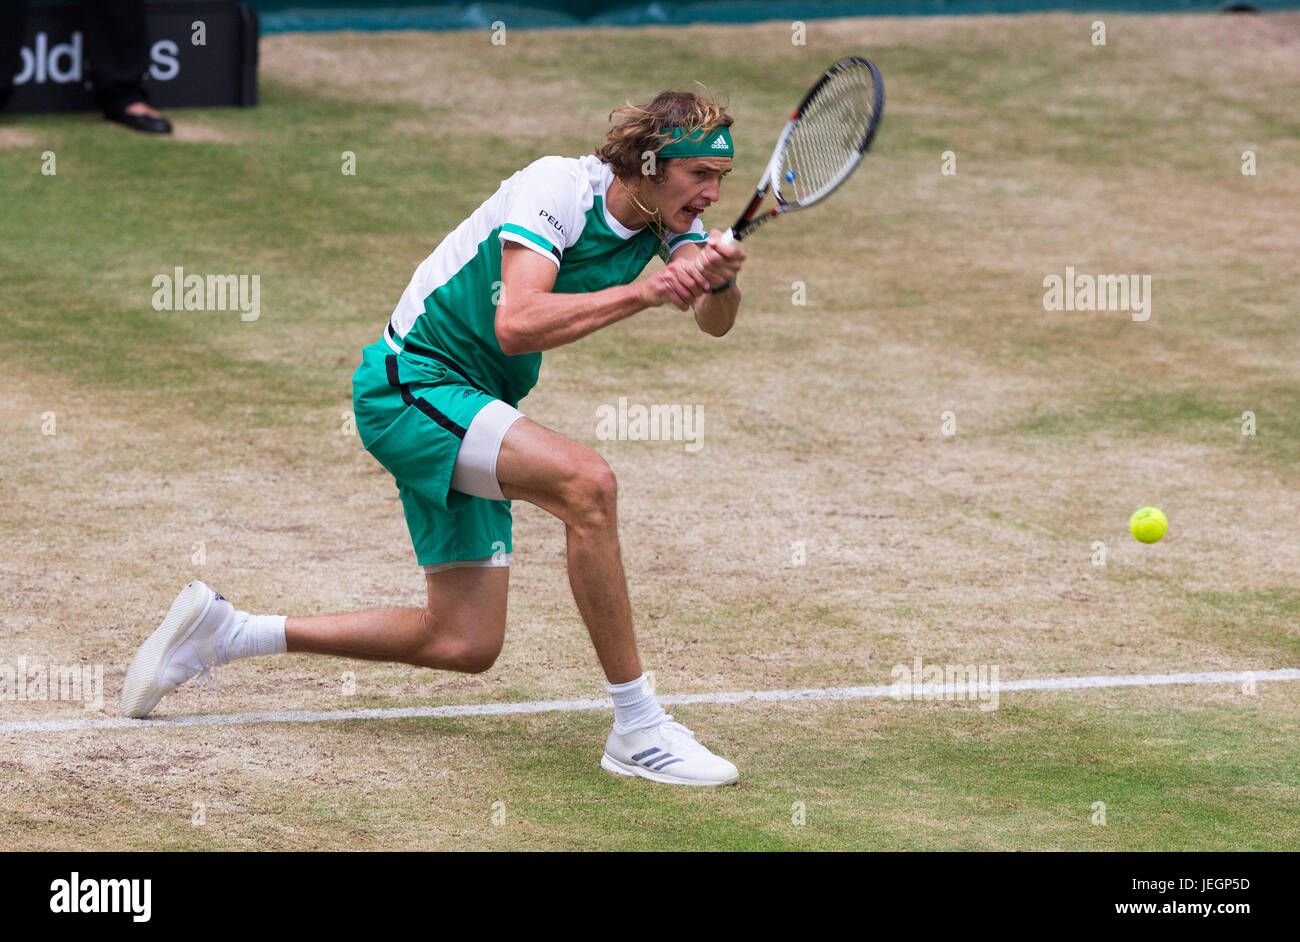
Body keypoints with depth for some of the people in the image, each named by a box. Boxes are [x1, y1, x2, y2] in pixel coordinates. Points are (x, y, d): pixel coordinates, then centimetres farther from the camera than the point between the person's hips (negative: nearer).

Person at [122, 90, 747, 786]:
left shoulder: (668, 213, 0)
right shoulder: (557, 188, -22)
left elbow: (715, 321, -14)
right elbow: (516, 326, -35)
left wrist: (719, 279, -37)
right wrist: (642, 292, -40)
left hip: (470, 410, 9)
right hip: (411, 382, -9)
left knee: (465, 644, 5)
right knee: (587, 482, -32)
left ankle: (224, 630, 17)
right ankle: (637, 729, -26)